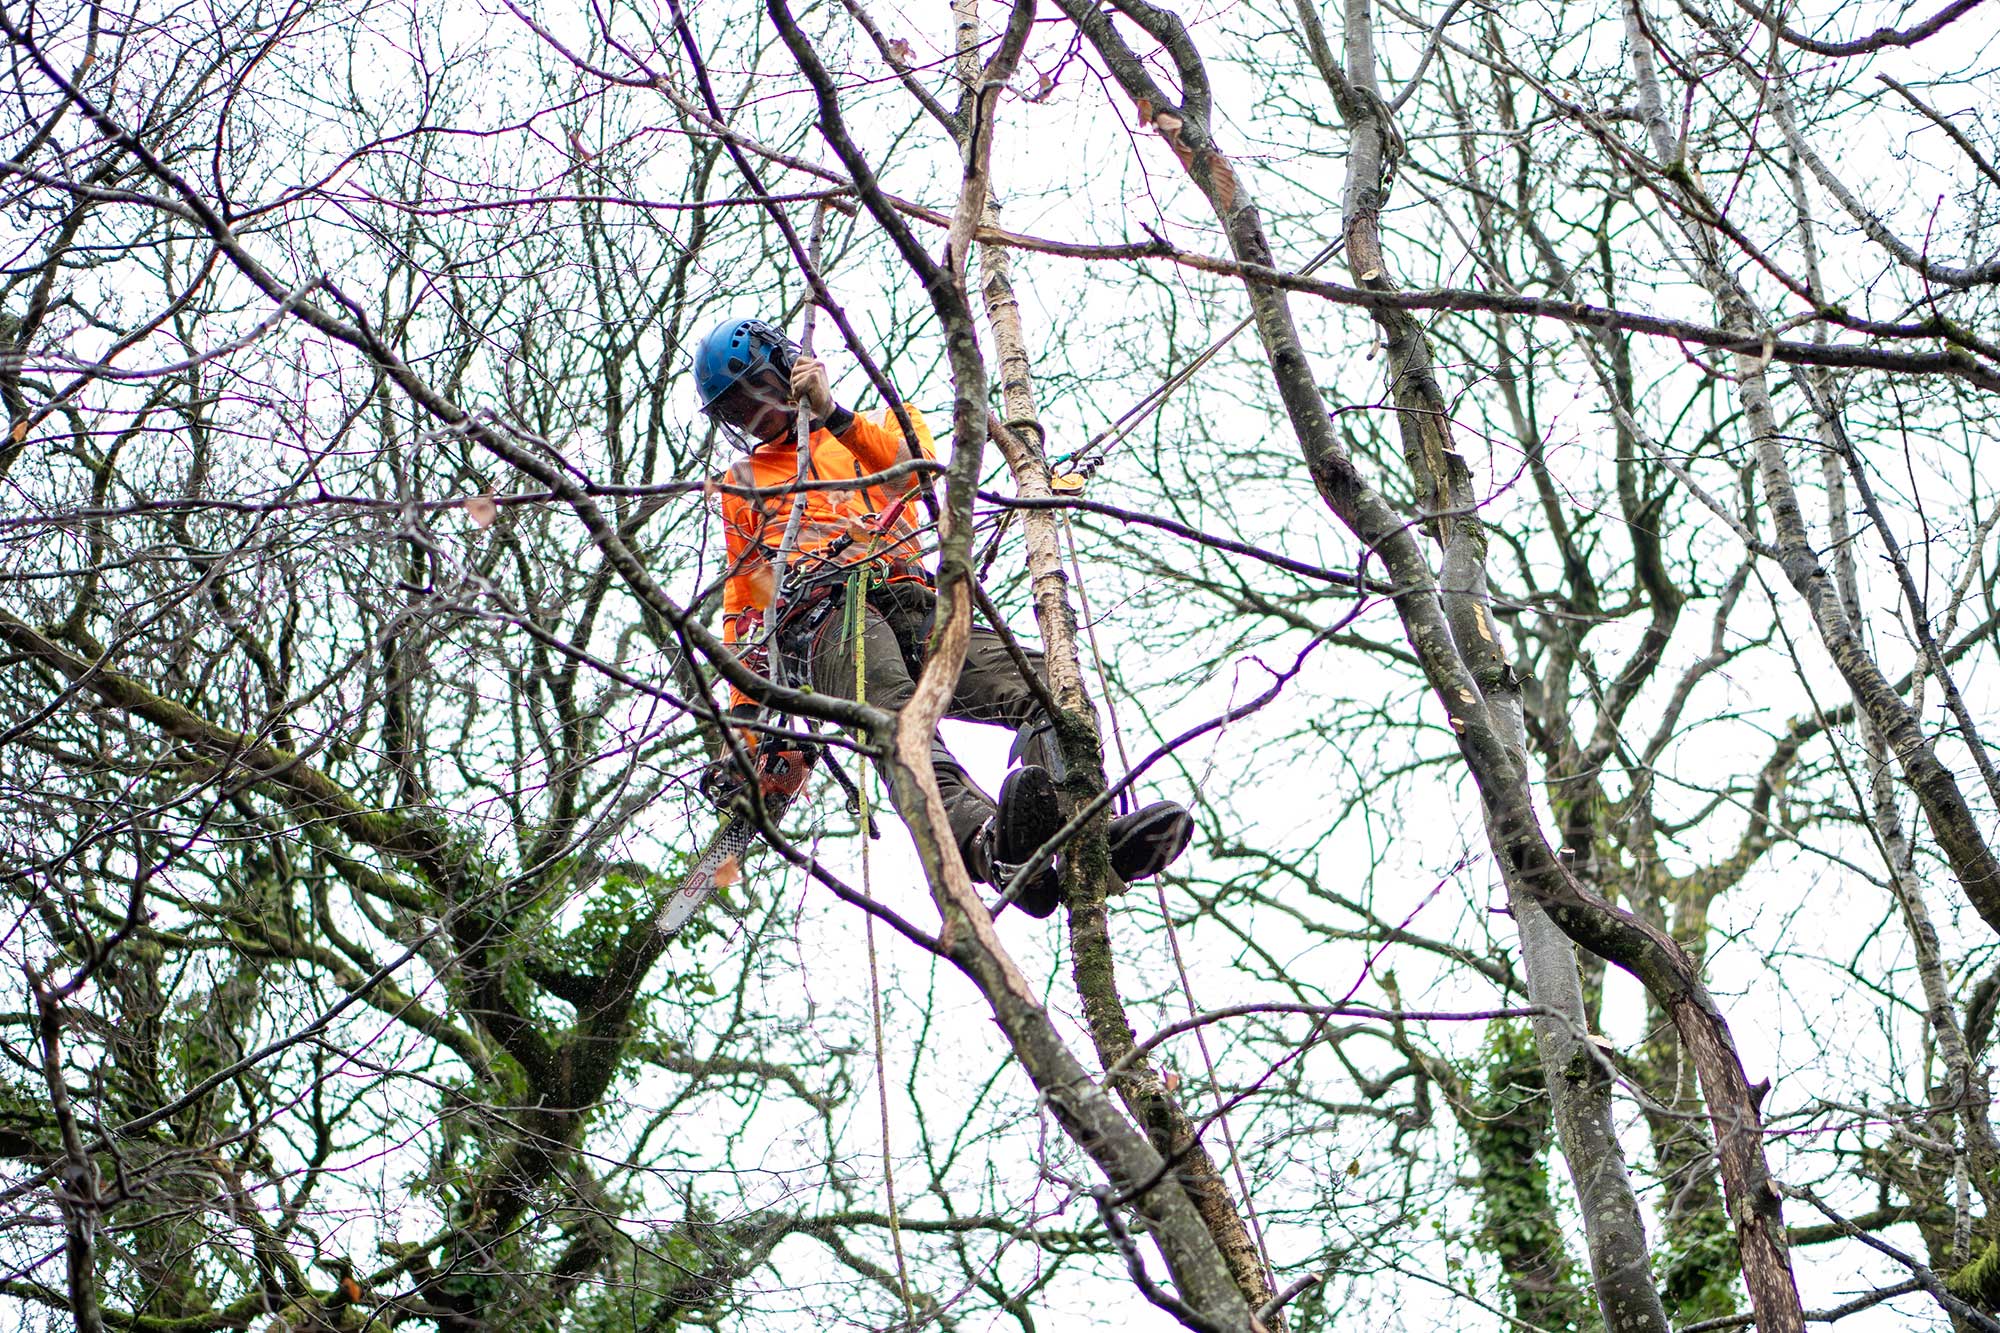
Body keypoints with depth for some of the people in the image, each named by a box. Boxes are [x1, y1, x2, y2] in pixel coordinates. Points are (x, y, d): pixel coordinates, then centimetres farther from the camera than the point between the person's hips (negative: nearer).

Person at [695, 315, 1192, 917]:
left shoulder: (875, 430, 31)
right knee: (893, 710, -39)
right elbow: (741, 602, 32)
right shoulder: (742, 484, 35)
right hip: (819, 616, -2)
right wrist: (743, 714, 20)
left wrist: (834, 416, -2)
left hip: (911, 604, 2)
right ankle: (984, 838, -68)